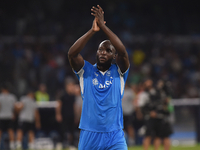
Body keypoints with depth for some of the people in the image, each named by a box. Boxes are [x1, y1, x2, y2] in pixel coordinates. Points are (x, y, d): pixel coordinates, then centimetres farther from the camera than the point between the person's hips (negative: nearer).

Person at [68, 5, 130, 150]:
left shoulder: (118, 72, 5)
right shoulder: (86, 71, 6)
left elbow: (123, 52, -13)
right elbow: (72, 54, -11)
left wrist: (103, 26, -15)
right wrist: (92, 30, -17)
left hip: (115, 138, -1)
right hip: (88, 136, 1)